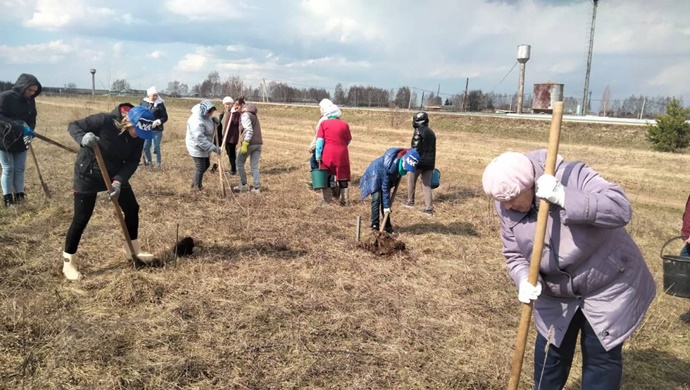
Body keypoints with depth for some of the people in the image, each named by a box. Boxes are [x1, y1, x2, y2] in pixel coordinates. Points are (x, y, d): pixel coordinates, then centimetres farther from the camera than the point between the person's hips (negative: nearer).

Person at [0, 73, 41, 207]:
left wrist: (29, 132, -18)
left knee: (20, 169, 9)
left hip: (21, 142, 5)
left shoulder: (30, 101, 1)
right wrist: (20, 126, -31)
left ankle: (19, 195, 18)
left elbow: (32, 120, 2)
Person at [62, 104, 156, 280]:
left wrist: (119, 180, -25)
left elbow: (133, 162, -11)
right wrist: (83, 137, -41)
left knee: (132, 208, 10)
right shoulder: (105, 120, -28)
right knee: (81, 218, -3)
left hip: (116, 174, 6)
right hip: (88, 174, -6)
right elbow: (73, 125, -19)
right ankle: (68, 262, 13)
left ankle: (133, 249, 31)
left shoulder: (139, 135, -13)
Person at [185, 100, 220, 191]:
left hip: (204, 146, 10)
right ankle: (197, 186, 16)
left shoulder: (205, 116, -1)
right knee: (200, 167, -1)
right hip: (197, 147, -10)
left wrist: (214, 121, -3)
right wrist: (213, 148, -35)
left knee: (206, 164, 20)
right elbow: (200, 139, -35)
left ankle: (195, 179, 40)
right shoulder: (197, 121, -31)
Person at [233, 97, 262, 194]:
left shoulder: (245, 115, -10)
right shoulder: (253, 113, 17)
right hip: (258, 143, 8)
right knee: (254, 167, 8)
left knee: (240, 164, 11)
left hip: (249, 143, -8)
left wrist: (244, 144, -21)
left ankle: (244, 185, 14)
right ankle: (257, 188, 4)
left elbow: (249, 131, -20)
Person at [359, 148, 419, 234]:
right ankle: (375, 226, -13)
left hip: (386, 176, 6)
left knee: (384, 200, 5)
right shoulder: (391, 165, -39)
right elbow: (385, 188, -31)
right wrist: (386, 206, -28)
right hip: (375, 174, -6)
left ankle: (387, 226, 11)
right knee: (376, 200, -17)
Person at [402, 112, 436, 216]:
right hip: (430, 162, 7)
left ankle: (410, 201, 21)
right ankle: (428, 208, 4)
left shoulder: (419, 131, -8)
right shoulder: (431, 132, 17)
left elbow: (416, 148, -16)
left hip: (420, 160, -7)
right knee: (427, 184, 8)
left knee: (411, 180, 14)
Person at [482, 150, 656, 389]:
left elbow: (621, 210, -38)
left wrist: (563, 197, -45)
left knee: (601, 355, 8)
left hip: (608, 285, -3)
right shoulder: (507, 207, -15)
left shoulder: (574, 176, -28)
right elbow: (514, 255, -7)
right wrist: (524, 281, -28)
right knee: (550, 352, 14)